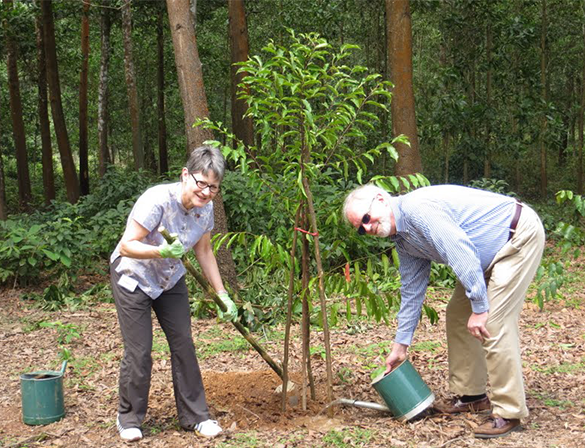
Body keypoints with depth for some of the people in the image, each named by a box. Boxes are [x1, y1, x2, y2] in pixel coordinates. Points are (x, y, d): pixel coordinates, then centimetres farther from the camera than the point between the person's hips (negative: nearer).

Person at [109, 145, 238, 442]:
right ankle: (129, 418, 15)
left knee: (183, 345, 3)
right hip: (132, 278, -6)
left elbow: (204, 251, 2)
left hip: (170, 279, 6)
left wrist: (222, 295, 0)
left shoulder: (205, 207, -11)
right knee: (139, 351, -6)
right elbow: (126, 246, -31)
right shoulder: (157, 200, -32)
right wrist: (161, 252, -48)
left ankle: (195, 416, 14)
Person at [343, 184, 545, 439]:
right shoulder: (402, 239, 8)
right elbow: (412, 291, 16)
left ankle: (509, 412, -8)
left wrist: (479, 307, -24)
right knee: (457, 316, 11)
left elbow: (463, 253, -29)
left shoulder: (418, 208, -23)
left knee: (494, 323, -16)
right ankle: (471, 395, 22)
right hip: (493, 253, 10)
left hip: (521, 234, -10)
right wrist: (400, 346, 19)